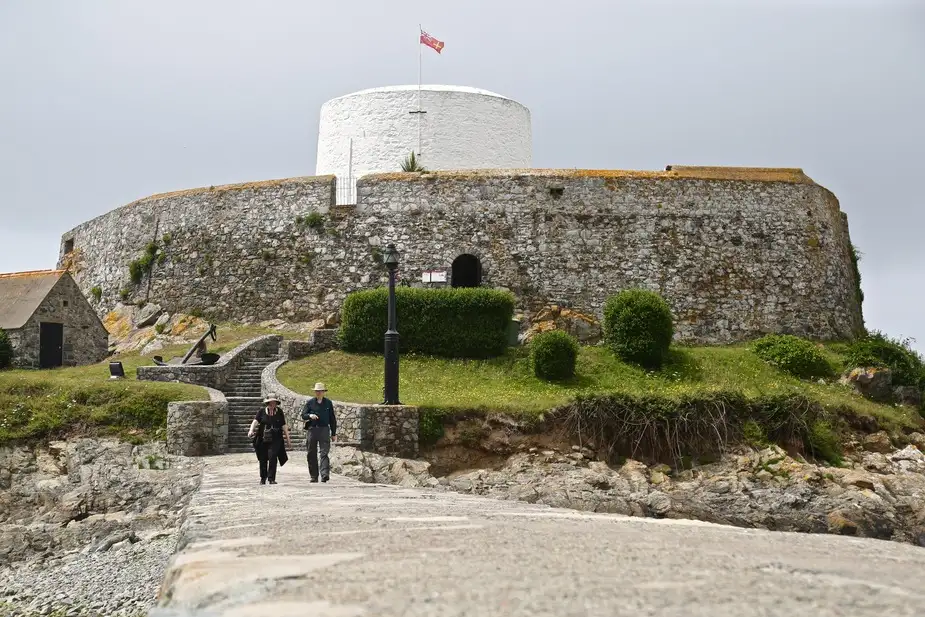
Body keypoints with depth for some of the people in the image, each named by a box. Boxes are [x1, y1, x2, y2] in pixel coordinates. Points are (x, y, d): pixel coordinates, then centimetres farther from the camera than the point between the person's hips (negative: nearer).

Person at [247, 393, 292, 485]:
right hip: (263, 439, 1)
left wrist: (288, 439, 8)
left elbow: (284, 426, 7)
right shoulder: (262, 412, 3)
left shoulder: (279, 412, 5)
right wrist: (251, 430, -30)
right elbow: (255, 421, -11)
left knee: (272, 457, -14)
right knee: (263, 459, 8)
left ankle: (271, 478, -4)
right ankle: (263, 478, 27)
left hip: (275, 440, -1)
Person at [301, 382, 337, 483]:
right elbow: (303, 415, 3)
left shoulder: (328, 403, 8)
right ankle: (314, 476, 12)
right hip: (312, 429, 1)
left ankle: (325, 474, -20)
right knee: (312, 454, 4)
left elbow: (332, 419, 11)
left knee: (324, 453, -12)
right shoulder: (309, 402, 8)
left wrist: (334, 433, 9)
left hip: (324, 430, -1)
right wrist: (310, 415, -19)